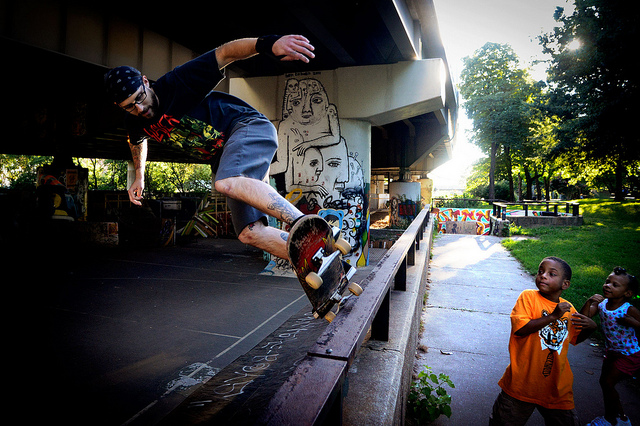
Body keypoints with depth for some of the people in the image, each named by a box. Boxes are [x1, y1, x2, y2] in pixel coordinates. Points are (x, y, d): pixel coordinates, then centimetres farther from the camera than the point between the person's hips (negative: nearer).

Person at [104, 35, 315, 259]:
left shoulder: (176, 83, -16)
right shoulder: (136, 124, 5)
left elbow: (224, 53, -25)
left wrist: (266, 43, -41)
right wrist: (139, 176, 38)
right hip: (223, 156, 7)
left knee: (227, 183, -39)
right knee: (249, 233, -9)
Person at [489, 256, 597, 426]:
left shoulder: (569, 309, 4)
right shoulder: (528, 297, -10)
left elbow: (576, 338, 21)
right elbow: (520, 329, -22)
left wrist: (590, 327, 1)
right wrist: (553, 316, -23)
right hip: (522, 385, -3)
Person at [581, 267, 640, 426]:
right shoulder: (601, 304, -12)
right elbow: (584, 317, -20)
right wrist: (589, 301, -31)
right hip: (611, 351, 6)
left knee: (607, 384, -2)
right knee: (604, 382, 15)